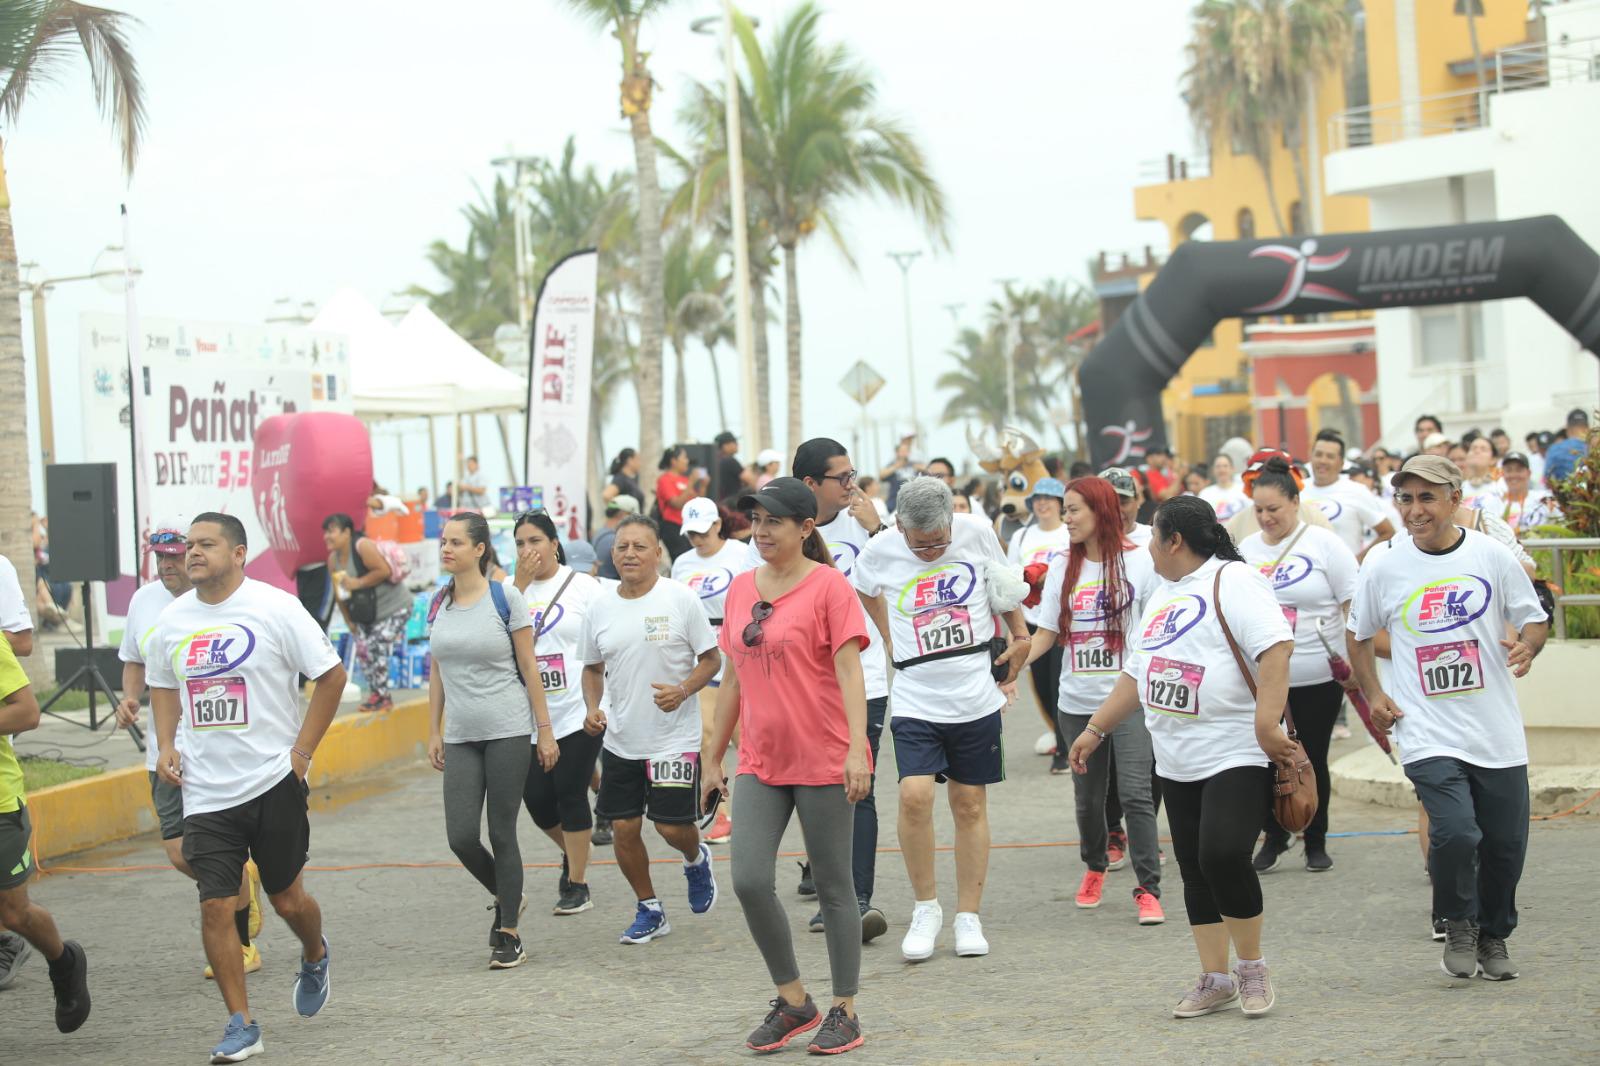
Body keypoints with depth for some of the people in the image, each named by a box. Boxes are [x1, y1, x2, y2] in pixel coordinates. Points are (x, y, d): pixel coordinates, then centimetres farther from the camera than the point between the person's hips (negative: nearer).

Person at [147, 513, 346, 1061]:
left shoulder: (275, 608, -9)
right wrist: (166, 745, 6)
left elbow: (331, 675, -3)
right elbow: (162, 685, 22)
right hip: (205, 791, 3)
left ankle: (315, 956, 42)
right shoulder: (172, 619, 5)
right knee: (215, 906, -5)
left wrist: (302, 751, -7)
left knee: (286, 898, 7)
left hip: (274, 781, -3)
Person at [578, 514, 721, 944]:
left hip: (675, 738, -4)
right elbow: (592, 668, 16)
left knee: (672, 826, -6)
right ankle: (649, 909, 22)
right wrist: (593, 707, -2)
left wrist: (683, 690, -19)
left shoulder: (680, 599, -8)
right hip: (620, 741, 4)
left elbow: (711, 659, -2)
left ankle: (696, 860, 31)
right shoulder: (600, 607, 3)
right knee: (623, 828, 2)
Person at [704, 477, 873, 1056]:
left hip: (823, 760, -5)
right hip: (760, 763, 5)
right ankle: (793, 1001, 12)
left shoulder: (829, 586, -8)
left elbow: (849, 670, -14)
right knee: (749, 879, -5)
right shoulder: (742, 589, 10)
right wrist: (713, 758, 16)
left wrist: (857, 747, -24)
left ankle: (844, 1012, 15)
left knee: (834, 888, 3)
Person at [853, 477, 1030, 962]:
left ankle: (968, 917, 17)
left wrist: (1019, 636, 17)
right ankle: (926, 908, 0)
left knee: (970, 805, 7)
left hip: (976, 698, 1)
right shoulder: (880, 552, -8)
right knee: (914, 796, -18)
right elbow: (866, 589, 16)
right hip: (916, 699, -1)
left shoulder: (977, 533, -7)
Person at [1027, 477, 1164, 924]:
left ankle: (1148, 889, -10)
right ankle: (1094, 869, 37)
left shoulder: (1139, 561, -2)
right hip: (1077, 701, 4)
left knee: (1136, 792, -14)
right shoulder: (1062, 567, 8)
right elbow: (1047, 633, 8)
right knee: (1088, 797, 13)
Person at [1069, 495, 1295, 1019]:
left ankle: (1252, 966, -1)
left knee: (1224, 856, -19)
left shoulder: (1233, 581, -10)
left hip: (1238, 756, -9)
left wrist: (1267, 723, -28)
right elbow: (1136, 673, 26)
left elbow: (1275, 647, -21)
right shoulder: (1162, 596, 20)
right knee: (1196, 871, 8)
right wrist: (1095, 729, 23)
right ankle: (1215, 980, 16)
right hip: (1178, 764, 9)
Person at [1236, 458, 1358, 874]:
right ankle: (1275, 835, 20)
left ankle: (1316, 842, 21)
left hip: (1318, 675, -3)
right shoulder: (1246, 550, 6)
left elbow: (1354, 606, -6)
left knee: (1312, 759, 6)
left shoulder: (1323, 544, -5)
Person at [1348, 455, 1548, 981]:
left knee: (1505, 843, 7)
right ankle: (1459, 927, 9)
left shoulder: (1491, 556, 0)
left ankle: (1493, 937, 33)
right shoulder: (1383, 567, -1)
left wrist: (1527, 645, -13)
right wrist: (1372, 693, 4)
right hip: (1428, 734, -2)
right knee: (1455, 833, -19)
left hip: (1497, 732, 2)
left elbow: (1535, 619, 9)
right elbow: (1359, 634, 15)